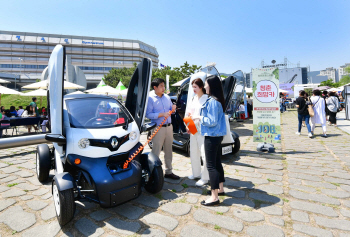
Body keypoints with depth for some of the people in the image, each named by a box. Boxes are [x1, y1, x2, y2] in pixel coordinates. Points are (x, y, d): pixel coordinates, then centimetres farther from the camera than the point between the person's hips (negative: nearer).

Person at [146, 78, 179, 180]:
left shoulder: (167, 97, 12)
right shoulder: (150, 98, -8)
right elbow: (148, 114, -17)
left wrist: (173, 109, -2)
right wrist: (162, 114, -23)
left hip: (169, 127, 7)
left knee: (168, 150, 15)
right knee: (156, 152, 0)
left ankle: (168, 171, 29)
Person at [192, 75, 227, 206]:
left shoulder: (212, 101, -19)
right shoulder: (218, 100, 11)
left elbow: (212, 121, -21)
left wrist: (199, 117, -11)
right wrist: (201, 117, 12)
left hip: (212, 136, -10)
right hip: (217, 135, 10)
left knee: (211, 165, -3)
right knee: (217, 163, 18)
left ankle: (214, 197, 5)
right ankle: (220, 189, 32)